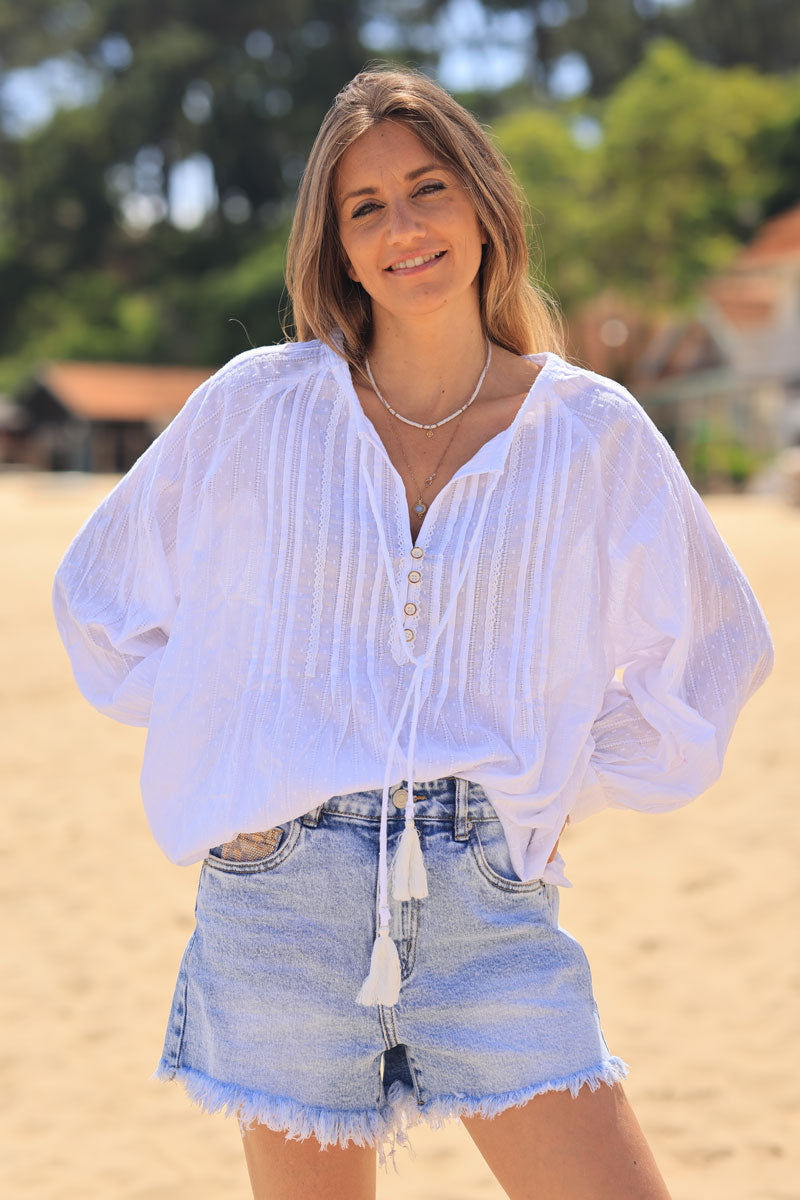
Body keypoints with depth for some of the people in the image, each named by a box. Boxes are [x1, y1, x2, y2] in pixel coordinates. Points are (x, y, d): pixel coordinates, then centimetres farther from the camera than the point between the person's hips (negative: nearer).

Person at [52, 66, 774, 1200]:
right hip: (282, 885, 0)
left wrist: (564, 787, 9)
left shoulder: (593, 431, 2)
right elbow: (105, 598, 15)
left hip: (489, 895, 0)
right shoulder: (257, 406, 2)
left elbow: (706, 652, 15)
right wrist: (222, 740, 8)